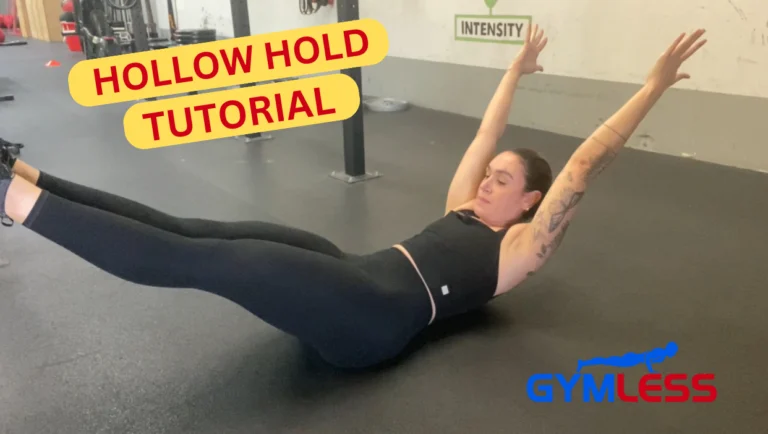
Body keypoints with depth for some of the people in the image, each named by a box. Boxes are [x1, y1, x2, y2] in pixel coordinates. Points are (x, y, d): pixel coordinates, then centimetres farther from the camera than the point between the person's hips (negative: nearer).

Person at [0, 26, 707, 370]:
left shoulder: (522, 246, 9)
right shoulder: (463, 210, 28)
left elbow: (584, 164, 3)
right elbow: (485, 136, 34)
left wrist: (656, 85, 4)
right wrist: (515, 72, 40)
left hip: (373, 318, -7)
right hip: (357, 279, 8)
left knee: (199, 260, -21)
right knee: (193, 235, -9)